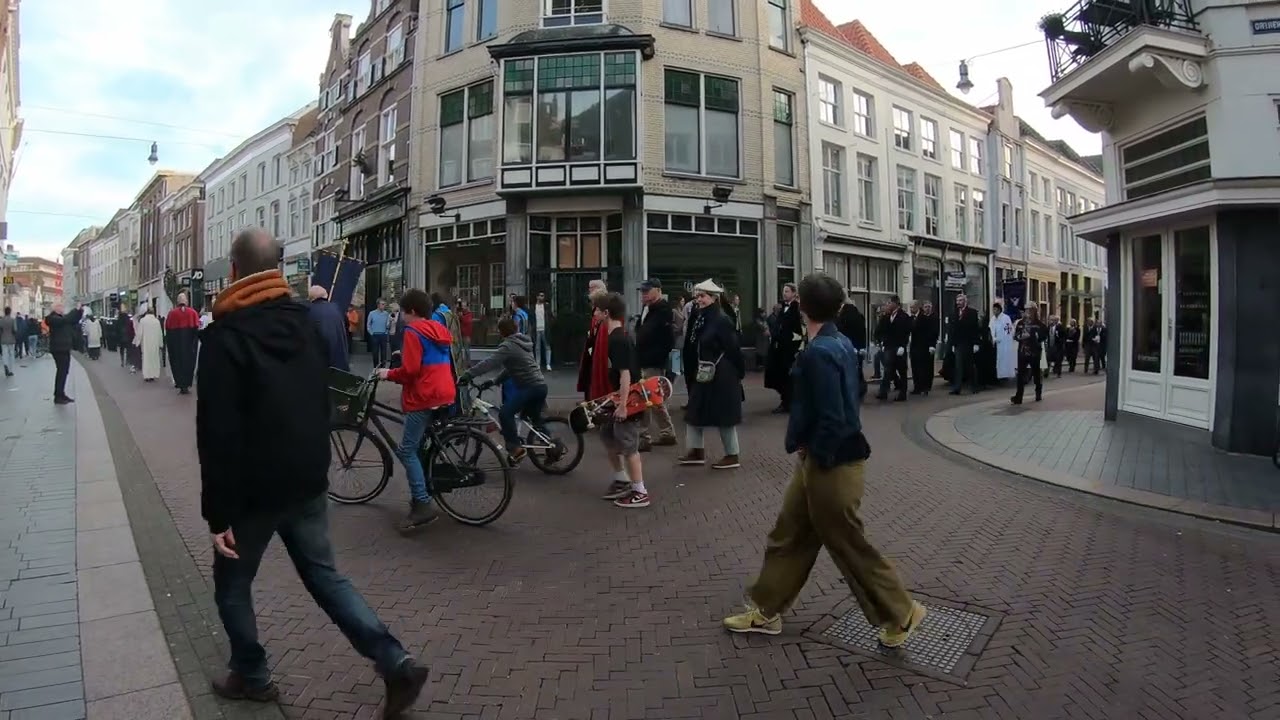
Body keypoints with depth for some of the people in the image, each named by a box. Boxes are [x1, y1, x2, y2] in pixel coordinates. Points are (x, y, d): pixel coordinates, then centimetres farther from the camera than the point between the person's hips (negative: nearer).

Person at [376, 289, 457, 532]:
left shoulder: (413, 332, -8)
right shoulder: (439, 330, 18)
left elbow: (410, 370, -16)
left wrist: (388, 374, 0)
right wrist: (405, 355, 25)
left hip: (424, 398, -9)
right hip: (443, 394, 9)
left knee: (407, 451, -6)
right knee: (418, 447, 17)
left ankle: (423, 504, -11)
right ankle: (419, 498, 20)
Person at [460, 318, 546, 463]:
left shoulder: (508, 345, -11)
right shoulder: (521, 343, 19)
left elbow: (489, 363, -21)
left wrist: (467, 375, -23)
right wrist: (495, 381, 16)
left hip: (530, 387, -10)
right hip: (540, 385, 10)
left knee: (505, 413, -12)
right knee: (536, 419, 23)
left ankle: (516, 448, -12)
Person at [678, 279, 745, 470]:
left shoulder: (722, 320, -16)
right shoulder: (700, 318, 8)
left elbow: (733, 349, -15)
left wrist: (738, 374, -12)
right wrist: (693, 373, 10)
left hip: (722, 376, -9)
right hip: (703, 375, 9)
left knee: (724, 414, 0)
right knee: (694, 411, 12)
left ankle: (733, 455, 13)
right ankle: (697, 451, 23)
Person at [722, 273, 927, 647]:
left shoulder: (818, 353, -24)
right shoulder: (842, 343, 5)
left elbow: (832, 419, -26)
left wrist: (815, 457, -12)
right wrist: (808, 451, 10)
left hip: (831, 464, -10)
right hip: (821, 458, 10)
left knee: (850, 546, 8)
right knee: (788, 535, 17)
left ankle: (900, 614, 26)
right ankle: (766, 611, 30)